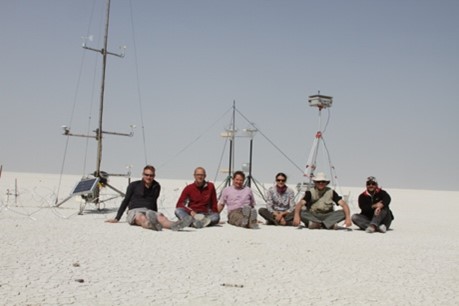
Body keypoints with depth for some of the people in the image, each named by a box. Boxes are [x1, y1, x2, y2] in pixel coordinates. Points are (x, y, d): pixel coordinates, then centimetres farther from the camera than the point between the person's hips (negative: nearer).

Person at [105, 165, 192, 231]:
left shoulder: (156, 187, 18)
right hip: (134, 211, -2)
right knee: (142, 218, -42)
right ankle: (150, 225, -77)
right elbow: (125, 201, 14)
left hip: (150, 211, 3)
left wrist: (156, 217, 34)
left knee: (161, 217, -35)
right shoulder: (134, 185, 11)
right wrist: (117, 218, 12)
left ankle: (174, 225, -67)